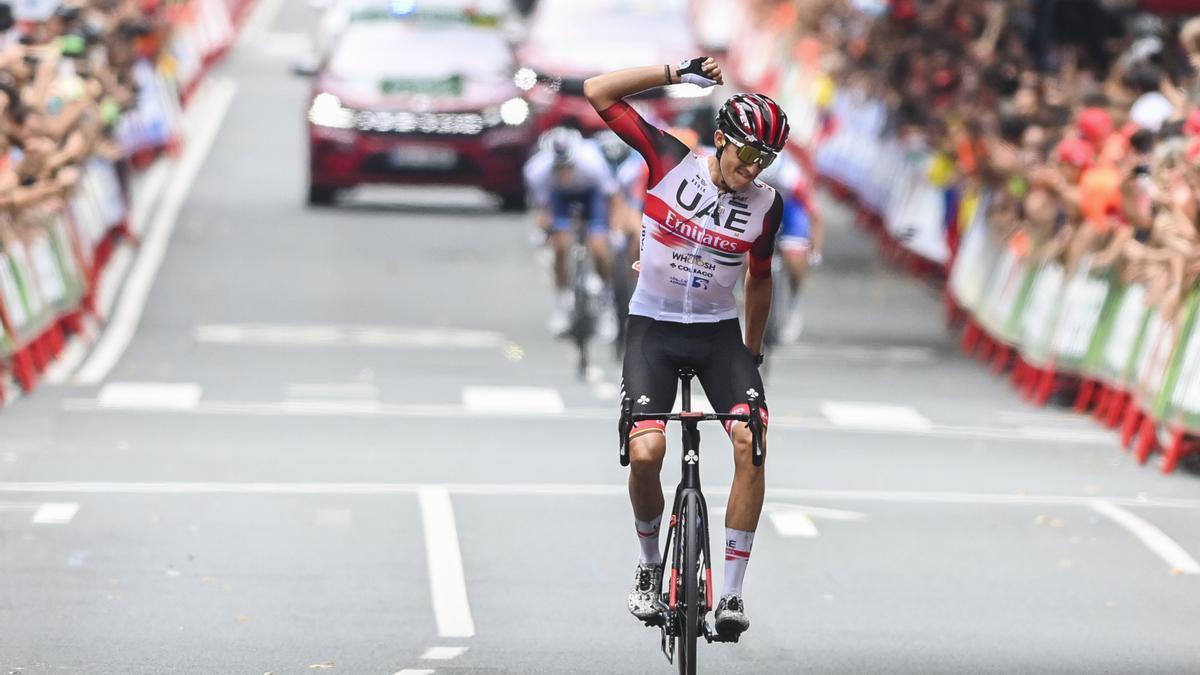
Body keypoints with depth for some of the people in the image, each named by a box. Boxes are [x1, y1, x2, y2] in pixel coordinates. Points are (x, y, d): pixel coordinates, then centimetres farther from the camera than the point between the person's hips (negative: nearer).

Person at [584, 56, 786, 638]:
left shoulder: (765, 204, -2)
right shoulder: (671, 163, -8)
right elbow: (598, 92, -11)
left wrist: (753, 352, 19)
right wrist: (677, 73, -15)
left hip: (719, 333, 2)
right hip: (653, 328, -2)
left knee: (752, 443, -20)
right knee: (646, 450, -22)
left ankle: (732, 592, -12)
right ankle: (649, 565, 6)